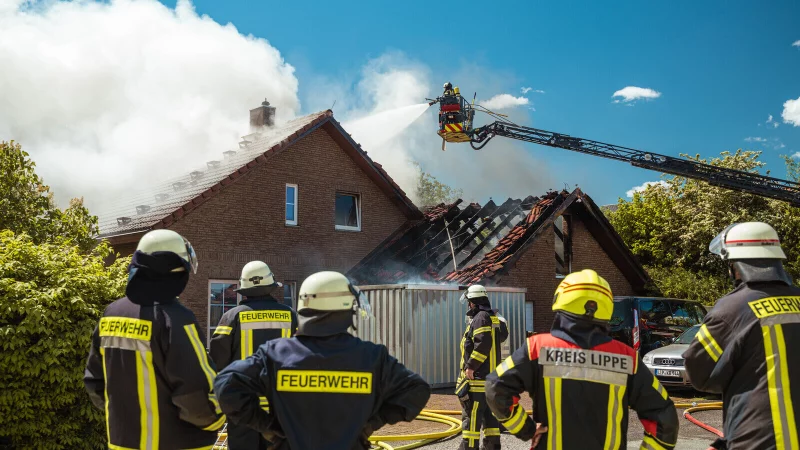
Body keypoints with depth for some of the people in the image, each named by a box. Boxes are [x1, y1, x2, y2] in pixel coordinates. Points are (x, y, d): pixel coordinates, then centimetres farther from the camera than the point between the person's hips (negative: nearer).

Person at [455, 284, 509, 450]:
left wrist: (471, 366, -21)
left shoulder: (481, 317, -13)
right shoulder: (493, 317, 16)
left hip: (479, 376, -10)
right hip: (491, 375, 10)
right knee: (489, 413, 14)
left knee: (471, 415, -7)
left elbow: (483, 344, -24)